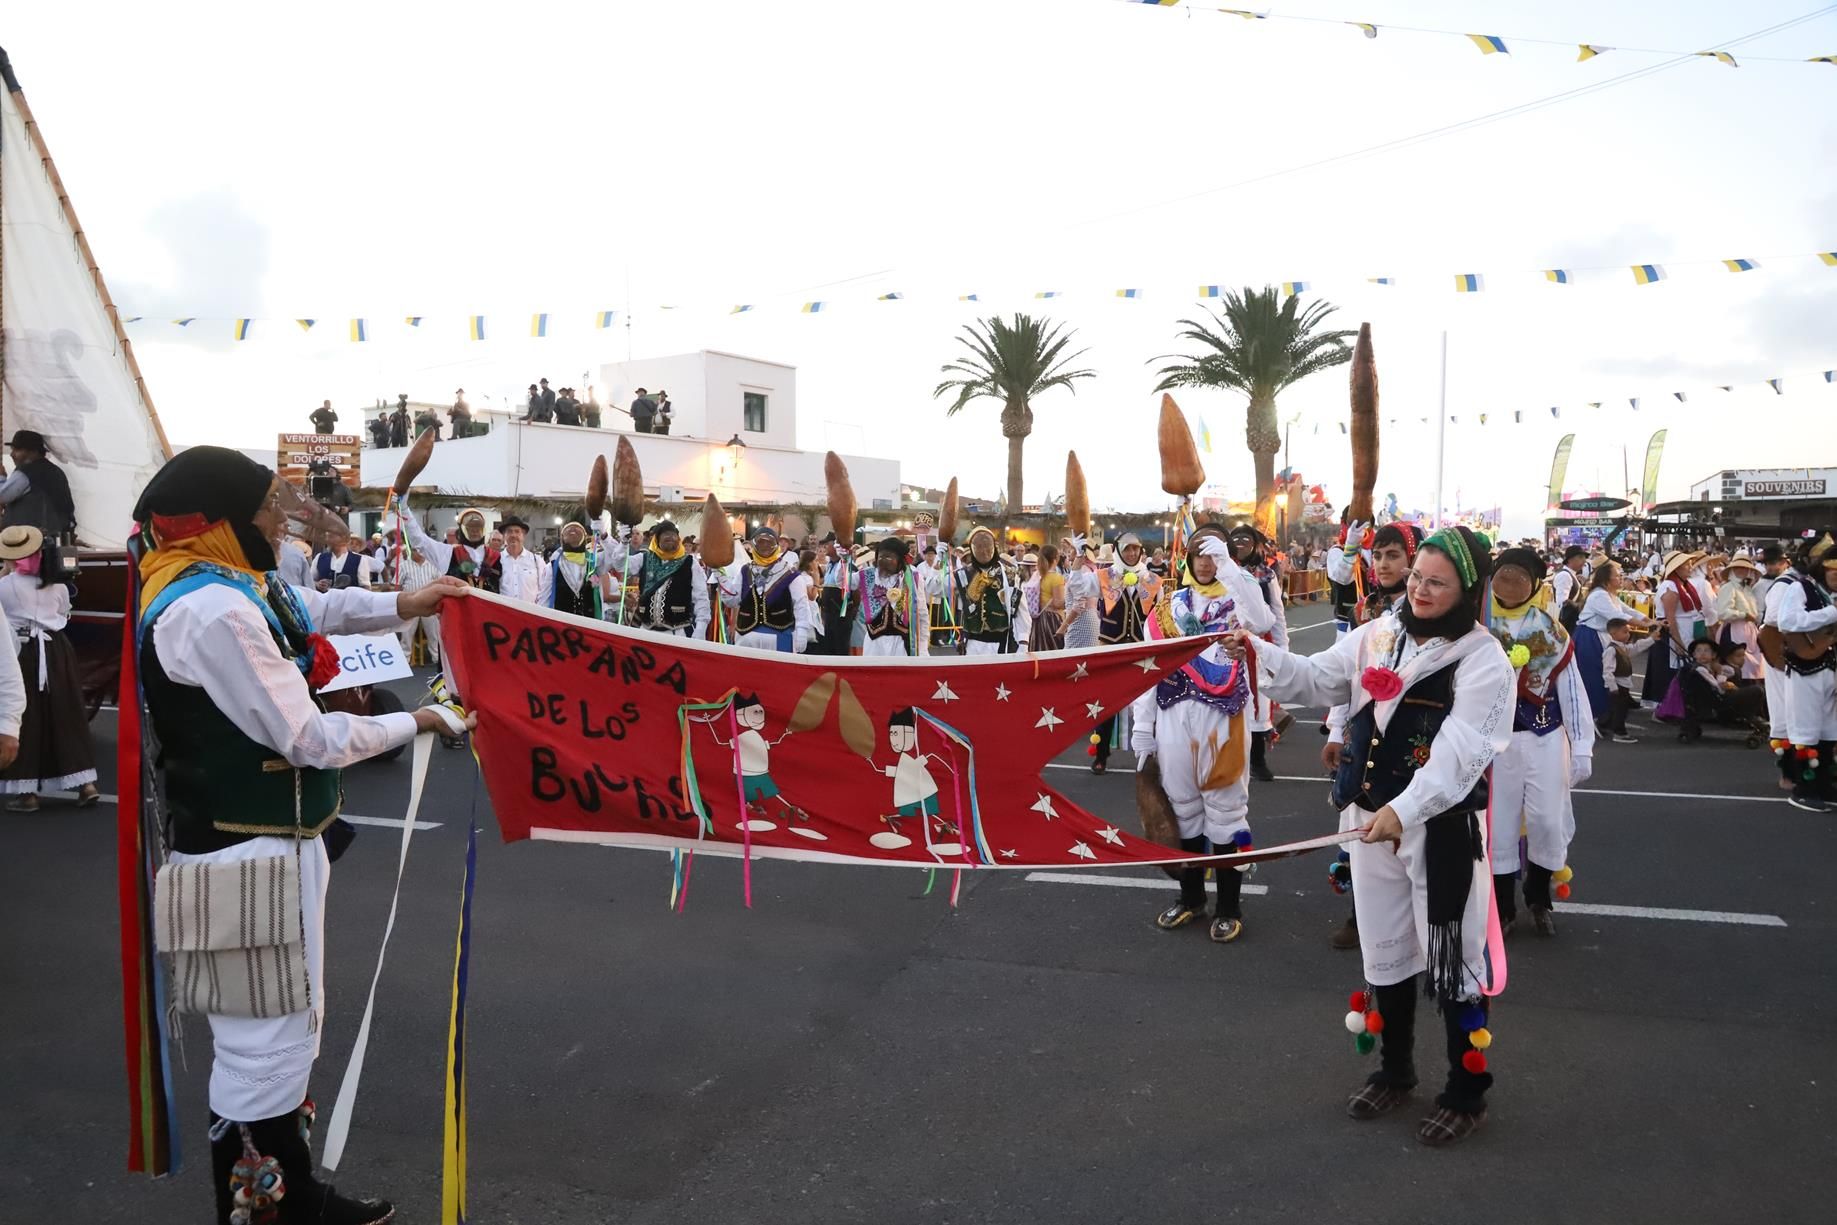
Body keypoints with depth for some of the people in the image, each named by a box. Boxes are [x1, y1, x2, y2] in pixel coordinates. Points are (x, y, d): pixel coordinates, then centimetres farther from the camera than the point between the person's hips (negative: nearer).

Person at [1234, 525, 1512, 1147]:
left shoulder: (1484, 662, -13)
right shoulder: (1378, 635, 5)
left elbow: (1457, 753, -24)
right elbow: (1317, 680, 3)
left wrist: (1403, 810, -37)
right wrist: (1259, 653, -14)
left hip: (1443, 828, -5)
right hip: (1370, 817, 6)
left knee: (1452, 958, 3)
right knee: (1384, 950, 18)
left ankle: (1466, 1093, 23)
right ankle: (1394, 1071, 38)